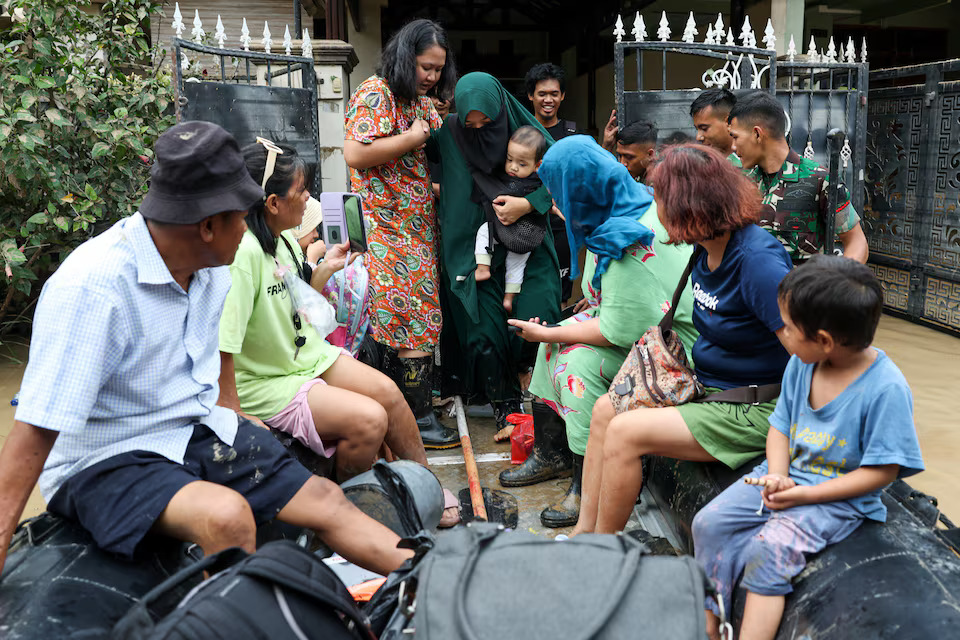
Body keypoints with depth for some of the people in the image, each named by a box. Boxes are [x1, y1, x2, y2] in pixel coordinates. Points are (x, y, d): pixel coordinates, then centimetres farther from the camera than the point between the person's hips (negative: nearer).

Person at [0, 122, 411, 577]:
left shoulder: (209, 265, -1)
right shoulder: (90, 287, -25)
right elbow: (37, 429, -26)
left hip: (200, 433, 7)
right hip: (106, 461, -7)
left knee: (324, 499, -2)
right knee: (227, 515, -34)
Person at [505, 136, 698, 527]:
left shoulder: (628, 245, -31)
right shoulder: (637, 200, 0)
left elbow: (622, 329, -29)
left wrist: (548, 335, -20)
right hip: (640, 317, 11)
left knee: (579, 361, -24)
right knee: (557, 339, 6)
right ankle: (549, 452, 19)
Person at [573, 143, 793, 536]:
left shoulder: (758, 261, -26)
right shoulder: (707, 248, 2)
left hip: (752, 411, -9)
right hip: (705, 386, 9)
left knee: (625, 432, -18)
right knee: (605, 409, 3)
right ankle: (584, 532, 10)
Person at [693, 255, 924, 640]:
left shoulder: (886, 388, -21)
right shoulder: (801, 364, -3)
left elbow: (882, 470, -17)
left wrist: (806, 495, -20)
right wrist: (777, 476, -11)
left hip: (839, 498, -6)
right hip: (786, 475, 7)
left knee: (770, 549, -28)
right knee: (709, 523, -7)